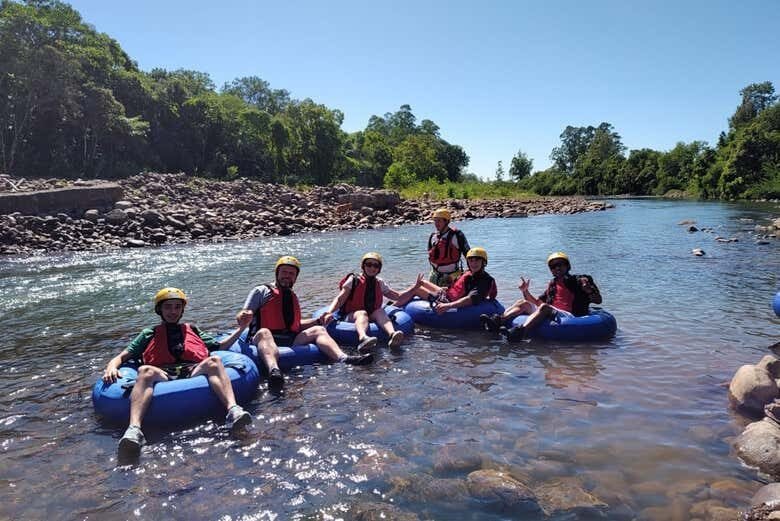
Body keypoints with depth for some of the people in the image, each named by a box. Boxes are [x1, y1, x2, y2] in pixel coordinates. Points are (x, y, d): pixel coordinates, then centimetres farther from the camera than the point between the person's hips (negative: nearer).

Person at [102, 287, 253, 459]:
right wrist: (112, 367, 0)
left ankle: (233, 411, -54)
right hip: (162, 377, -1)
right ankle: (134, 430, -56)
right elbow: (122, 357, 23)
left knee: (214, 361, -30)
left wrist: (240, 329, 23)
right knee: (145, 371, -34)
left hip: (194, 372, 1)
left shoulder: (192, 330, 36)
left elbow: (220, 346, 33)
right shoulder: (149, 334, 31)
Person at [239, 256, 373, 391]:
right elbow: (241, 317, 4)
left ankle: (343, 358, -40)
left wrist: (319, 321, 17)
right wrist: (243, 317, -21)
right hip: (264, 338, -5)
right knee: (264, 333, -37)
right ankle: (273, 370, -67)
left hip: (291, 340, 5)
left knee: (317, 330, -14)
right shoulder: (261, 291, 10)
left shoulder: (293, 297, 27)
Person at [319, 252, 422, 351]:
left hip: (372, 317, 4)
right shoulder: (354, 280, 0)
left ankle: (392, 334, -57)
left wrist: (415, 287, 11)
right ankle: (363, 338, -69)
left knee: (380, 311, -27)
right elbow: (339, 299, -9)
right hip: (351, 317, -4)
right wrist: (329, 312, -27)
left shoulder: (379, 283, 13)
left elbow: (398, 296, 20)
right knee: (362, 313, -35)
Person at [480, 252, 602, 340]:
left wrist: (589, 288, -17)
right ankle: (497, 321, -29)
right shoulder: (552, 285, 25)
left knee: (544, 307, -32)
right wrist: (525, 291, 10)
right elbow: (537, 302, 25)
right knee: (524, 303, -5)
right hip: (550, 316, 6)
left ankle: (521, 331, -56)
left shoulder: (578, 281, 8)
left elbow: (598, 301, 2)